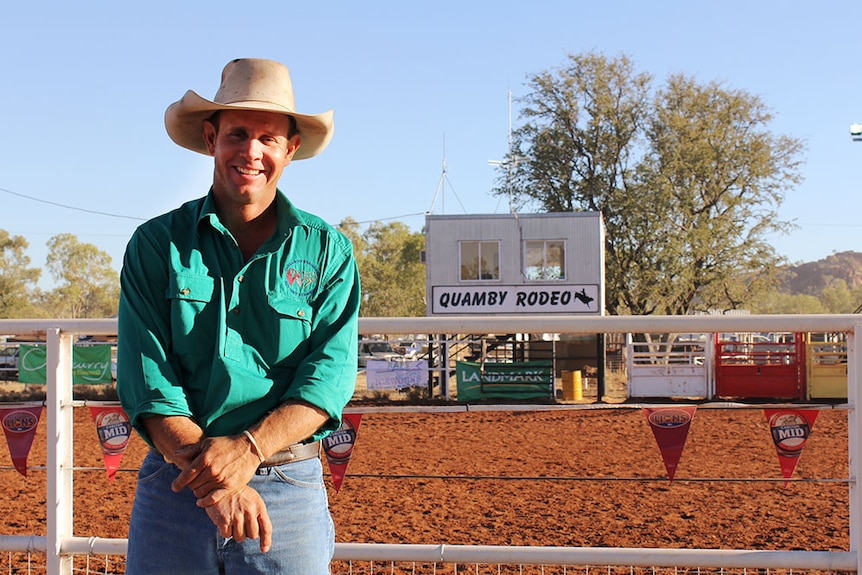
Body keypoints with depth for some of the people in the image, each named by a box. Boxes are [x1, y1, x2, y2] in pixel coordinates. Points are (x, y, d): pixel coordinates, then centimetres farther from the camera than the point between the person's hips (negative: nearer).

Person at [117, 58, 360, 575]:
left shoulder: (327, 250, 3)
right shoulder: (157, 244, 2)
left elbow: (329, 373, -6)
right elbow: (146, 378, -6)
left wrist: (249, 447, -22)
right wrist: (214, 482, -19)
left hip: (290, 485, 0)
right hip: (175, 482, 0)